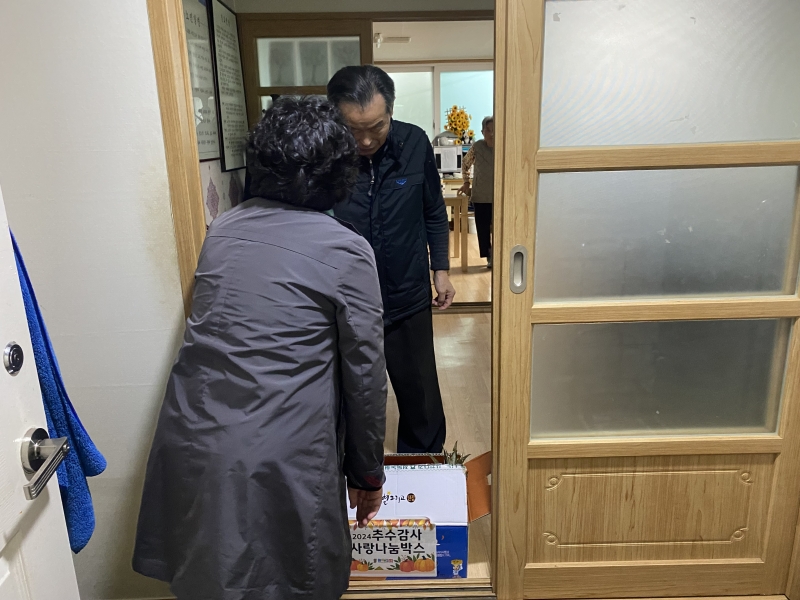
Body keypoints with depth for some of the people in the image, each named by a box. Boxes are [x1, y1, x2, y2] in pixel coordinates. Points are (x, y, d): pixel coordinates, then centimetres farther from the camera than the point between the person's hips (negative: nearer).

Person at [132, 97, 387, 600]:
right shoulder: (347, 252, -9)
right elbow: (364, 373, -5)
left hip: (191, 445, 6)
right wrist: (367, 472, 7)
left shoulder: (224, 228, 6)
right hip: (282, 459, -5)